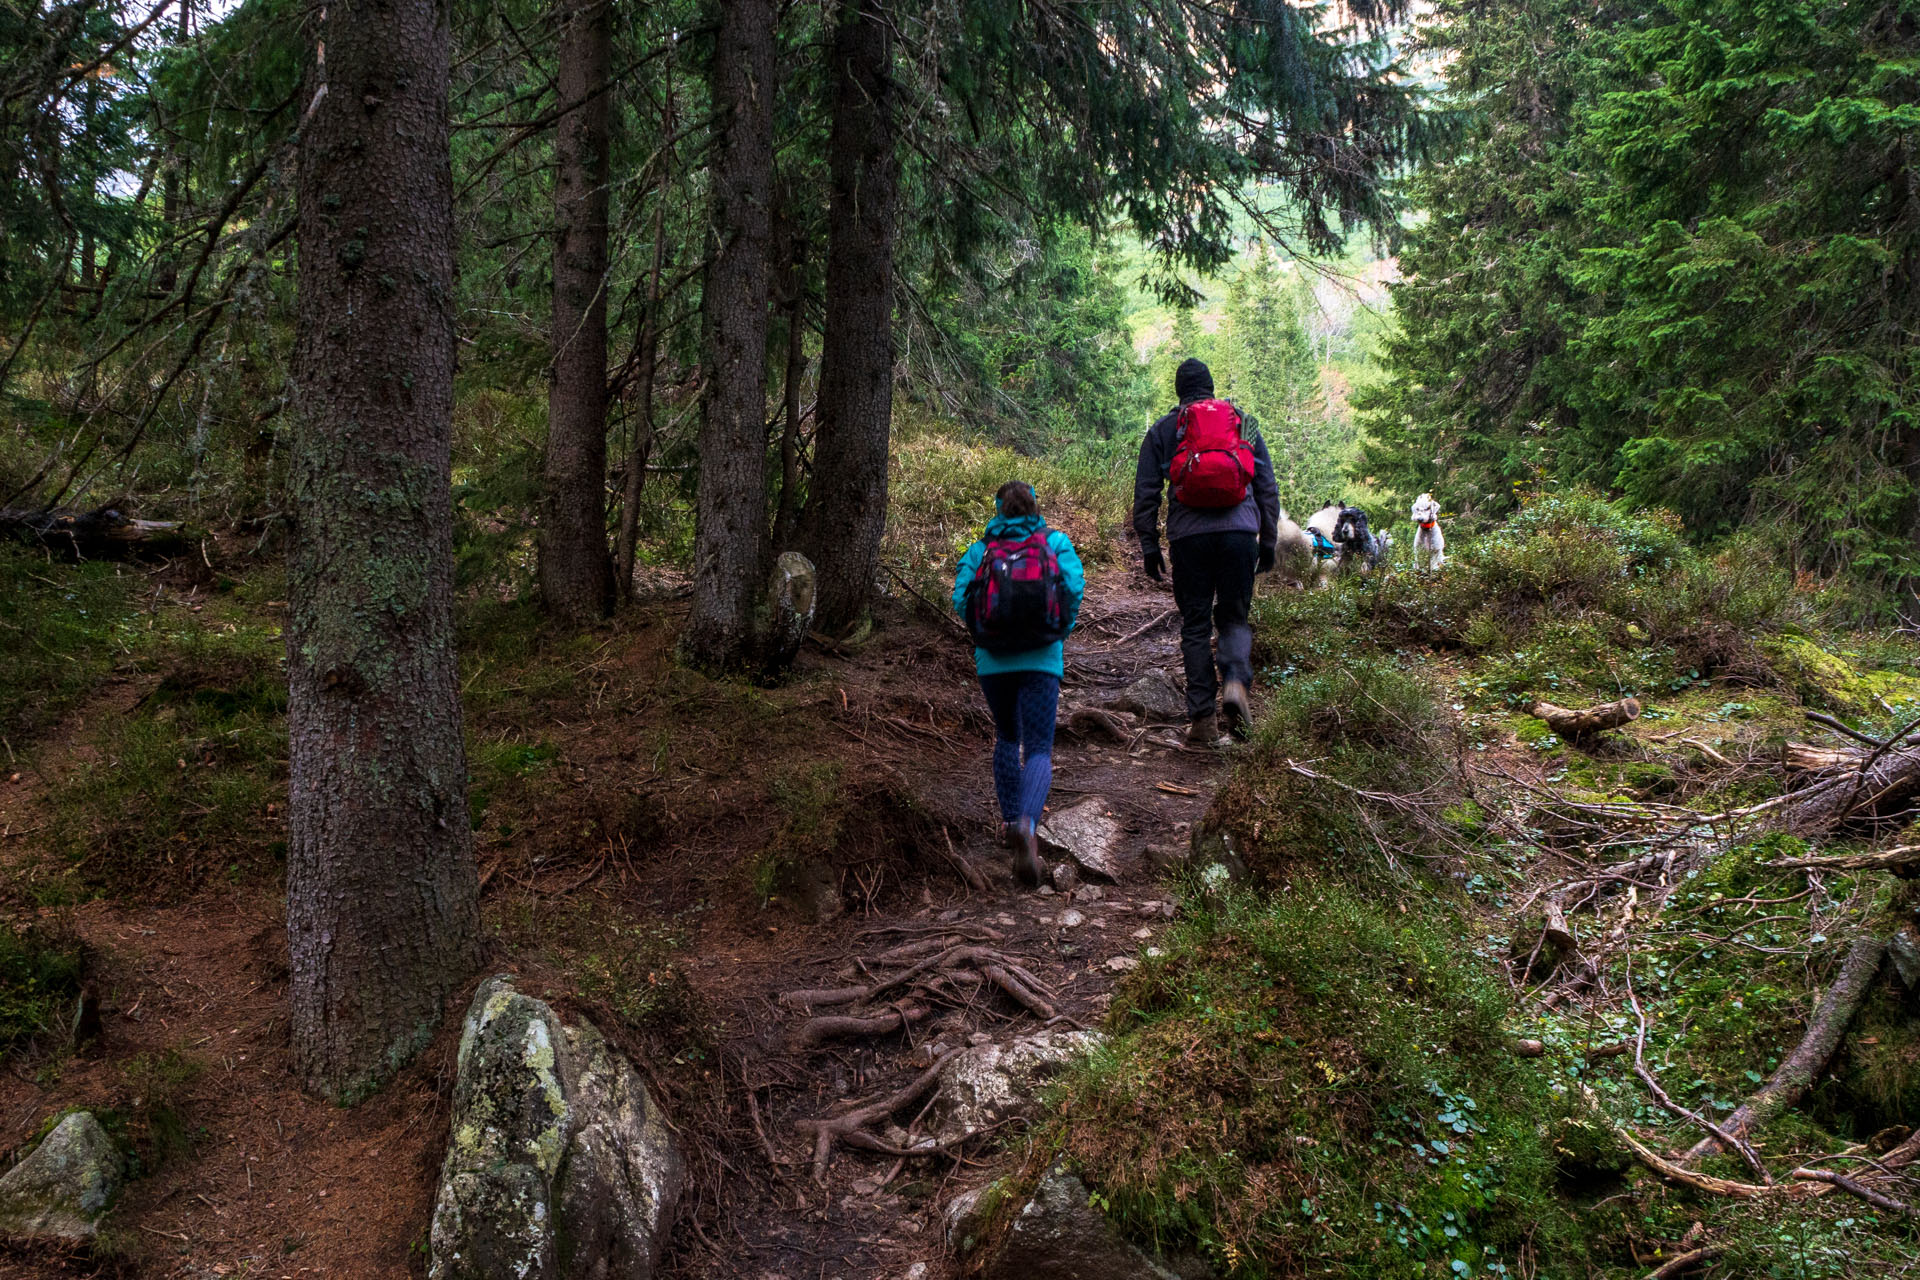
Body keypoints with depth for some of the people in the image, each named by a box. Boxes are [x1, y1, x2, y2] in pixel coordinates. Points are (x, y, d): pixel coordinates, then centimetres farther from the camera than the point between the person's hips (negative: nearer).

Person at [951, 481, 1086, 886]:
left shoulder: (980, 549, 6)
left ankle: (1010, 819, 24)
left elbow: (960, 598, -5)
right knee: (1039, 749, -4)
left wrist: (984, 630, 13)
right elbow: (1075, 585, -8)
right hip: (1042, 659, -2)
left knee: (1006, 737, 24)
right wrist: (1062, 630, 8)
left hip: (993, 660, 2)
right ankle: (1027, 823, -30)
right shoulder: (1056, 542, 6)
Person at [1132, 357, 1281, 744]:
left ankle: (1202, 717, 1)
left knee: (1195, 624, 5)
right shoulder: (1244, 423, 17)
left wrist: (1148, 545, 12)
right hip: (1240, 532, 1)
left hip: (1188, 536, -1)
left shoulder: (1162, 430, 13)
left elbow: (1145, 494, 8)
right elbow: (1268, 488, 16)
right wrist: (1268, 542, 20)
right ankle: (1235, 680, -17)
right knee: (1234, 616, 12)